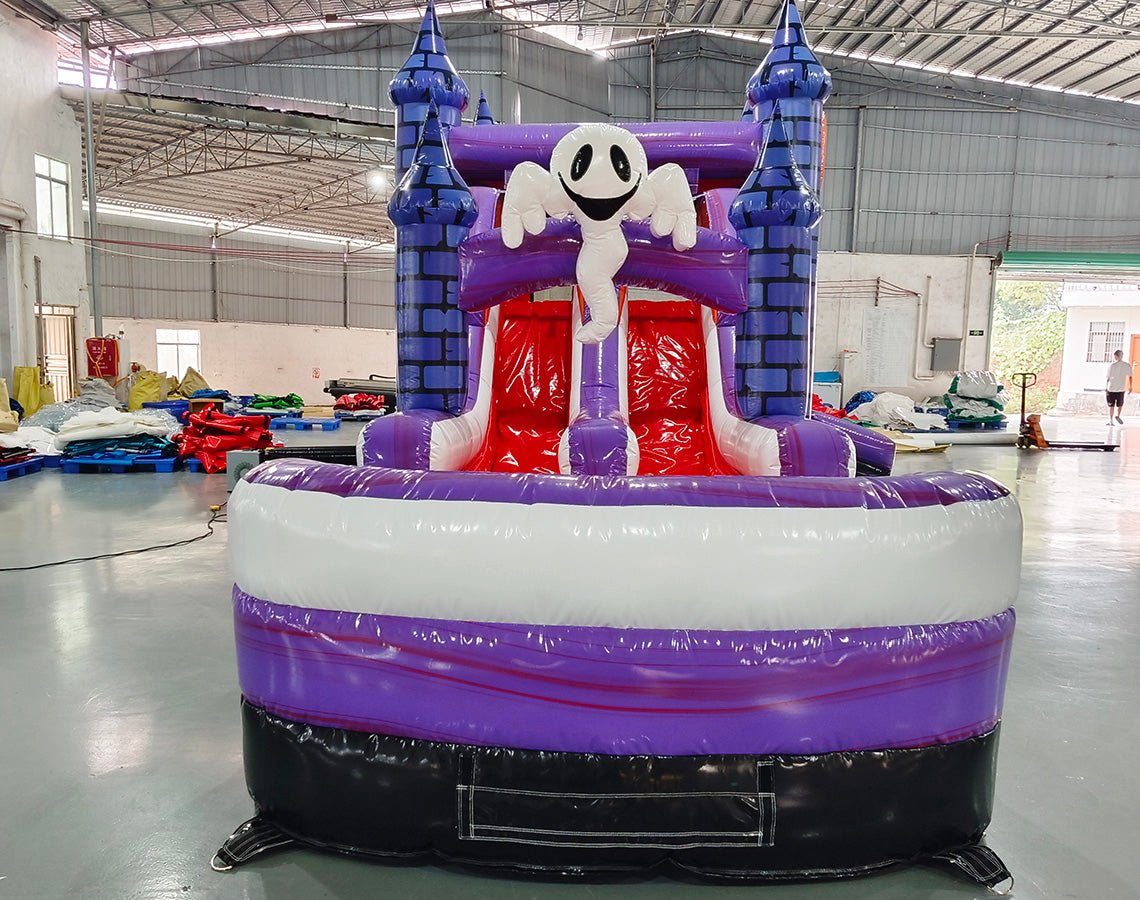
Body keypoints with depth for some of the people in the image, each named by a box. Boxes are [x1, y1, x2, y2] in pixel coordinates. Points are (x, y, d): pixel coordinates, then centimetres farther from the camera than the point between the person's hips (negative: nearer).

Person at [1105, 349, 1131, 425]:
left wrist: (1106, 387, 7)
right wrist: (1130, 387, 13)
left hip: (1111, 389, -2)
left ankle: (1110, 420, 4)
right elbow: (1130, 377, 3)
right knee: (1120, 404, 21)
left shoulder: (1112, 366, -10)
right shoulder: (1127, 366, -2)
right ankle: (1118, 416, 5)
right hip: (1121, 389, 2)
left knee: (1111, 405, 7)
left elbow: (1107, 378, -5)